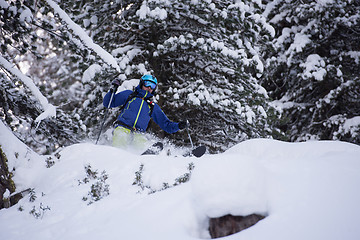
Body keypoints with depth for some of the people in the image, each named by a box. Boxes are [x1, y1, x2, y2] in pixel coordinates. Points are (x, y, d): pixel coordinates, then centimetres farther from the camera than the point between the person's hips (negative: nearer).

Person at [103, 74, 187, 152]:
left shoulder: (153, 107, 27)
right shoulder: (129, 95, 21)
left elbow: (166, 125, 25)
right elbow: (108, 103, 21)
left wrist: (178, 126, 6)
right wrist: (113, 91, 4)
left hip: (138, 134, 3)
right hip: (123, 128, -2)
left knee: (142, 142, -30)